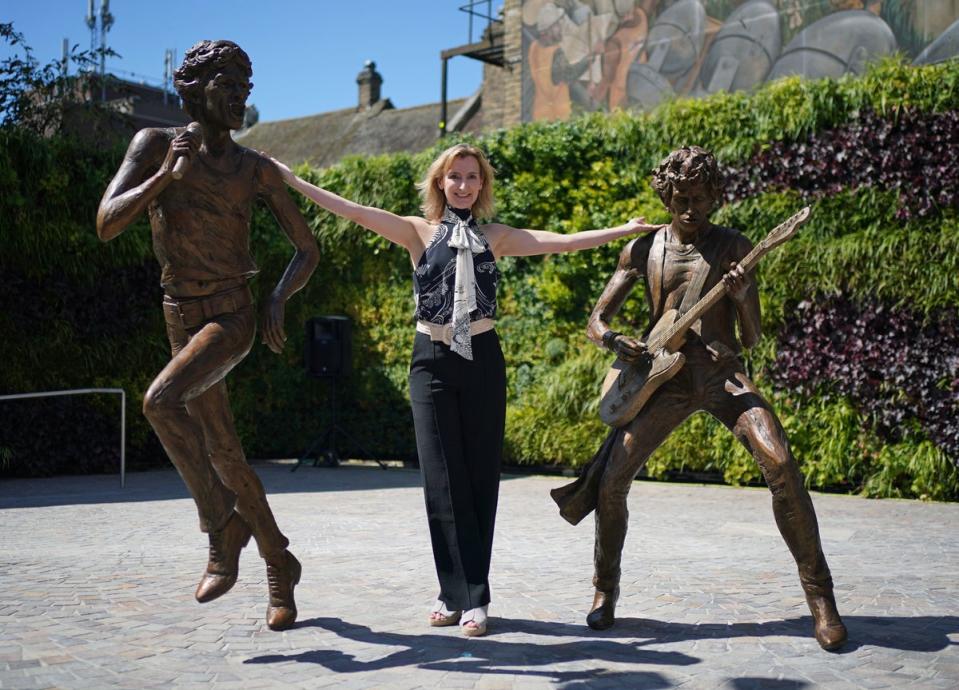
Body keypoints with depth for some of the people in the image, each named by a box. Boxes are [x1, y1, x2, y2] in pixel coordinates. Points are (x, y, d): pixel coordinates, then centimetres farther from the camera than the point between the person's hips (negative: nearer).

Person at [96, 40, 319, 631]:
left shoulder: (257, 171, 1)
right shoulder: (155, 146, 2)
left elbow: (308, 248, 7)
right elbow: (107, 225, -7)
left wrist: (280, 299, -11)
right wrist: (166, 175, -18)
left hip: (233, 315, -3)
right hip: (182, 317, 3)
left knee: (161, 400, -30)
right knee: (223, 455, 6)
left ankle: (223, 526, -16)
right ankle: (280, 568, 21)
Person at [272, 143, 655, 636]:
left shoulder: (495, 237, 8)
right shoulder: (419, 232, 4)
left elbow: (564, 242, 6)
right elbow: (355, 212, -4)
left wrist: (627, 230, 2)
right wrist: (293, 181, -11)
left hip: (482, 360, 1)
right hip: (432, 363, -1)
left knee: (480, 475, 2)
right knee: (442, 479, -1)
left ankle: (469, 595, 8)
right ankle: (458, 592, 6)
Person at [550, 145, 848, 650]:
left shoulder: (734, 248, 5)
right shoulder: (643, 250, 8)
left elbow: (751, 339, 3)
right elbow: (596, 321, 10)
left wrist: (743, 298, -18)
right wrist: (613, 340, -14)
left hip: (723, 375, -1)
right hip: (664, 378, 1)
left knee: (781, 466, -23)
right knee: (612, 478, -12)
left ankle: (820, 596, -10)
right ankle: (605, 593, 11)